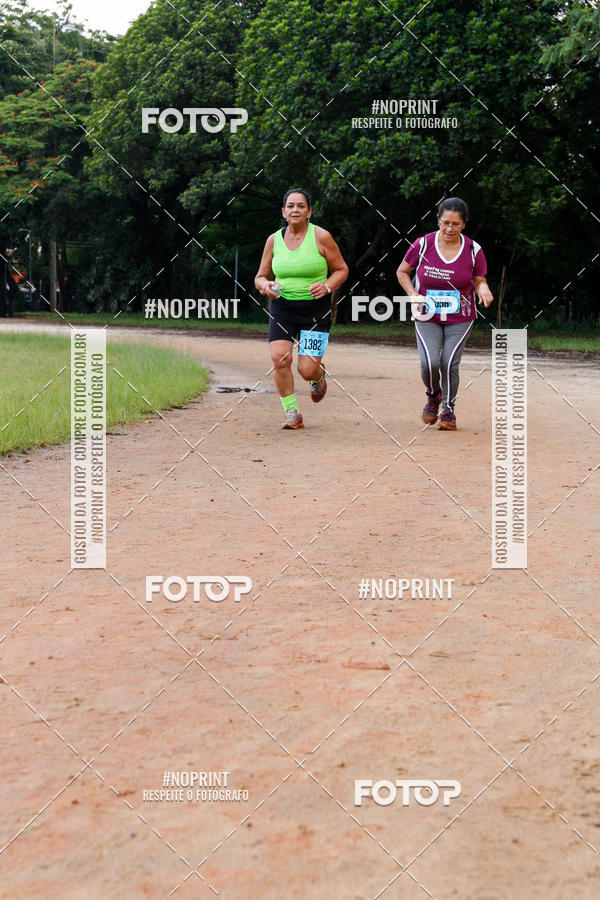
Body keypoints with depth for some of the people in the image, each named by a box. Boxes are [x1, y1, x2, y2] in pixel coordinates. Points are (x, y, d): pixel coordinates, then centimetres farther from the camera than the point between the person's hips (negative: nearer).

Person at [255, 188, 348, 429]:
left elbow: (341, 269, 4)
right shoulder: (274, 240, 4)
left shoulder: (321, 237, -5)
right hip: (282, 307, 3)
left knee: (307, 369, -10)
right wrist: (265, 285, -10)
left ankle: (319, 377, 31)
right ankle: (292, 413, -2)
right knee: (279, 358, -18)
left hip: (315, 309, -3)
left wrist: (327, 286, -16)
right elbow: (260, 276, 13)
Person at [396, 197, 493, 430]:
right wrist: (413, 295, -9)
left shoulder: (473, 250, -6)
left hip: (460, 319, 0)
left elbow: (479, 281, 4)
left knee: (450, 365, -10)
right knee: (429, 363, -16)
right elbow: (402, 272, 6)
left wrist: (483, 289, -21)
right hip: (427, 317, 0)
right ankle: (433, 396, 19)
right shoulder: (423, 244, -8)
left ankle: (448, 411, 14)